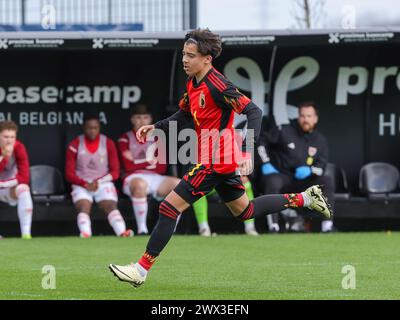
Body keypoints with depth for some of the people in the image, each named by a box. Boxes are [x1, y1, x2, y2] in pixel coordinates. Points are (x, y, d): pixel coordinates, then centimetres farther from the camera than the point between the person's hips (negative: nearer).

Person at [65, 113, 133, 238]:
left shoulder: (108, 144, 5)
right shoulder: (75, 145, 3)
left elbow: (115, 172, 5)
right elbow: (69, 174, 2)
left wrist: (99, 182, -11)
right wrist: (85, 184, -14)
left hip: (103, 184, 0)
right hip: (81, 185, 0)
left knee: (111, 206, -28)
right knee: (83, 207, -29)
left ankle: (122, 233, -50)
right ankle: (85, 234, -53)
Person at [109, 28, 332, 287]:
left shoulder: (217, 86, -21)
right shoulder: (193, 82, 7)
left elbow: (253, 111, -25)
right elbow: (184, 115, 23)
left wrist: (247, 152, -34)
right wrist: (156, 128, 10)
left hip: (215, 163, -10)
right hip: (221, 160, 10)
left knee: (170, 208, -10)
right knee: (244, 211, 25)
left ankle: (142, 270, -6)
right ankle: (305, 199, 31)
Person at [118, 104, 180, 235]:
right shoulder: (125, 139, 8)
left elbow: (162, 169, 8)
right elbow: (128, 166, -5)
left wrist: (138, 162, -1)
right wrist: (151, 162, 2)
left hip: (155, 178, 4)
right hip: (133, 178, -4)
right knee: (140, 184, -41)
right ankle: (141, 229, -36)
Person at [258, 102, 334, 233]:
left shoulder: (320, 140, 7)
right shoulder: (284, 131, -3)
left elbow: (321, 167, 2)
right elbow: (262, 142, 3)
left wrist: (310, 170, -20)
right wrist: (266, 163, -9)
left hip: (303, 181, 3)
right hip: (281, 176, -3)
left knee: (327, 181, -19)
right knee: (273, 182, -38)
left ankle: (327, 225, -22)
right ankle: (273, 225, -34)